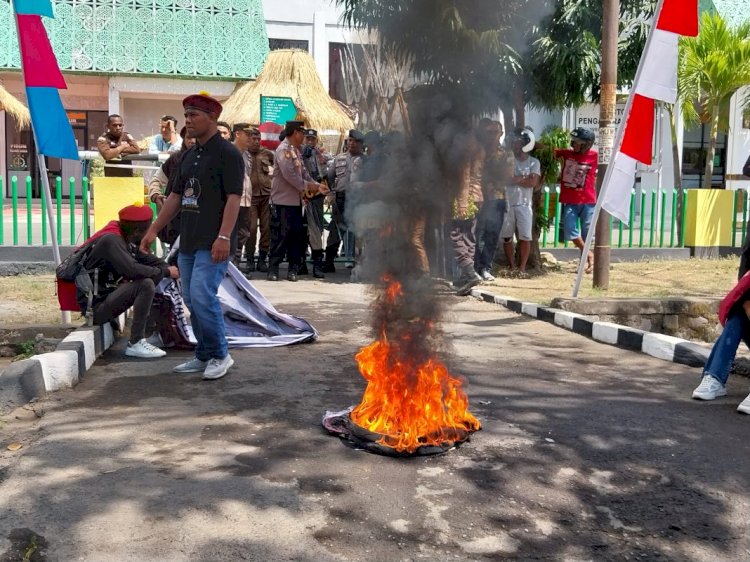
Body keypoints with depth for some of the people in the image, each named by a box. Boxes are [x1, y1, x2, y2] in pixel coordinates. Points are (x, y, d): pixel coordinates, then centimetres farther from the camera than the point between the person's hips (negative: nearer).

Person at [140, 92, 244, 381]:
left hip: (213, 243, -8)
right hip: (188, 241, 8)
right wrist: (153, 230, 17)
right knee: (191, 300, 10)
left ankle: (220, 355, 3)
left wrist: (224, 237, -24)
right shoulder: (188, 155, 16)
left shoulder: (227, 153, -8)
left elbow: (233, 198, -15)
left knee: (202, 296, -14)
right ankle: (204, 356, 22)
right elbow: (175, 196, 20)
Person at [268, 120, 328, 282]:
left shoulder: (296, 150, 16)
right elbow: (289, 174, -21)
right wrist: (306, 186, -12)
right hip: (282, 201, -9)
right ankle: (273, 268, 4)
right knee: (280, 236, -4)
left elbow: (303, 172, 17)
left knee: (295, 234, 9)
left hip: (296, 200, 9)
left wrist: (316, 185, 4)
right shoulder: (283, 149, -13)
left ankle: (293, 268, 15)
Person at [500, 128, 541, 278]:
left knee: (525, 237, -5)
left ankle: (522, 268, 2)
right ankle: (511, 266, 16)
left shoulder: (533, 162, 5)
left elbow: (533, 182, -7)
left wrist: (516, 179, -9)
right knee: (506, 236, 4)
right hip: (507, 203, 1)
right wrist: (524, 178, -7)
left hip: (524, 204, -1)